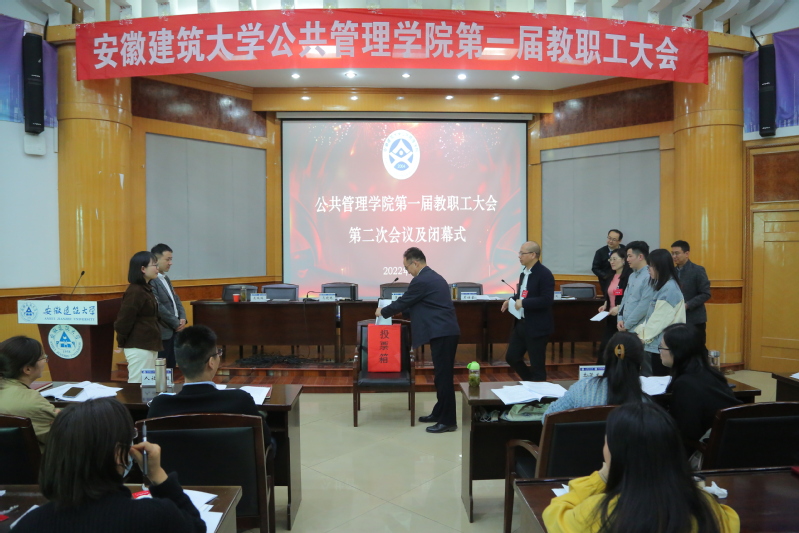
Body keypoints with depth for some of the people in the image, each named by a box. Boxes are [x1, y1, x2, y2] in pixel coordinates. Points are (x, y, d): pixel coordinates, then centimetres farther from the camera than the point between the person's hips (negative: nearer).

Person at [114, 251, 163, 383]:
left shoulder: (146, 289, 12)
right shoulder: (135, 291, -17)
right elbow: (124, 319, -17)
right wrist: (122, 342, -7)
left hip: (149, 345, 9)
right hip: (139, 347, -9)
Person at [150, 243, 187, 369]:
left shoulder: (166, 278, 15)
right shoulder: (151, 280, -17)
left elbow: (176, 299, 18)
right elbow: (158, 307, -22)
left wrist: (182, 318, 1)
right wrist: (176, 323, -12)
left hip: (173, 331, 9)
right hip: (162, 333, -9)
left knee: (171, 367, 14)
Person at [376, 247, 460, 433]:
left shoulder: (421, 281, -12)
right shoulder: (434, 277, 19)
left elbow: (403, 301, -4)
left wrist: (383, 311, 13)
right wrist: (400, 311, 30)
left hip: (441, 333, -10)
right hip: (446, 331, 10)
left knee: (443, 376, -5)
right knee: (442, 374, 16)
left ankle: (448, 421, 2)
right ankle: (439, 413, 25)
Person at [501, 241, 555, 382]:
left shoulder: (544, 274, -16)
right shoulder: (524, 273, 11)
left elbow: (547, 300, -24)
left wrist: (523, 303, -25)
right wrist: (511, 300, 4)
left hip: (537, 327, -9)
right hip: (521, 323, 9)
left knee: (537, 365, 3)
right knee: (511, 357, 14)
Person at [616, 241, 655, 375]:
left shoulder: (649, 277, -14)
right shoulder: (632, 276, 14)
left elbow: (645, 305, -18)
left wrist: (627, 324, -11)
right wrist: (620, 319, 2)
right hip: (627, 330, 8)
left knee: (644, 369, 3)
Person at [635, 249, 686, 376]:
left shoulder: (670, 288, -16)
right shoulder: (662, 286, 14)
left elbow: (660, 318, -17)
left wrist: (643, 336, -8)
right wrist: (640, 330, 7)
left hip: (663, 345, -9)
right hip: (657, 343, 9)